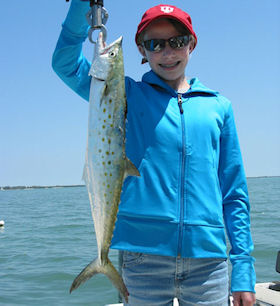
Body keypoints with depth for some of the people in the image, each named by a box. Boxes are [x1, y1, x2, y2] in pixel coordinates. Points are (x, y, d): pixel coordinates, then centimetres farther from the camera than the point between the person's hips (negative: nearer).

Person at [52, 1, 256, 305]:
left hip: (207, 258, 2)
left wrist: (243, 270, 4)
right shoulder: (128, 95, 7)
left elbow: (235, 194, 8)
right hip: (144, 254, -1)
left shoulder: (218, 106, 9)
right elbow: (66, 63, -1)